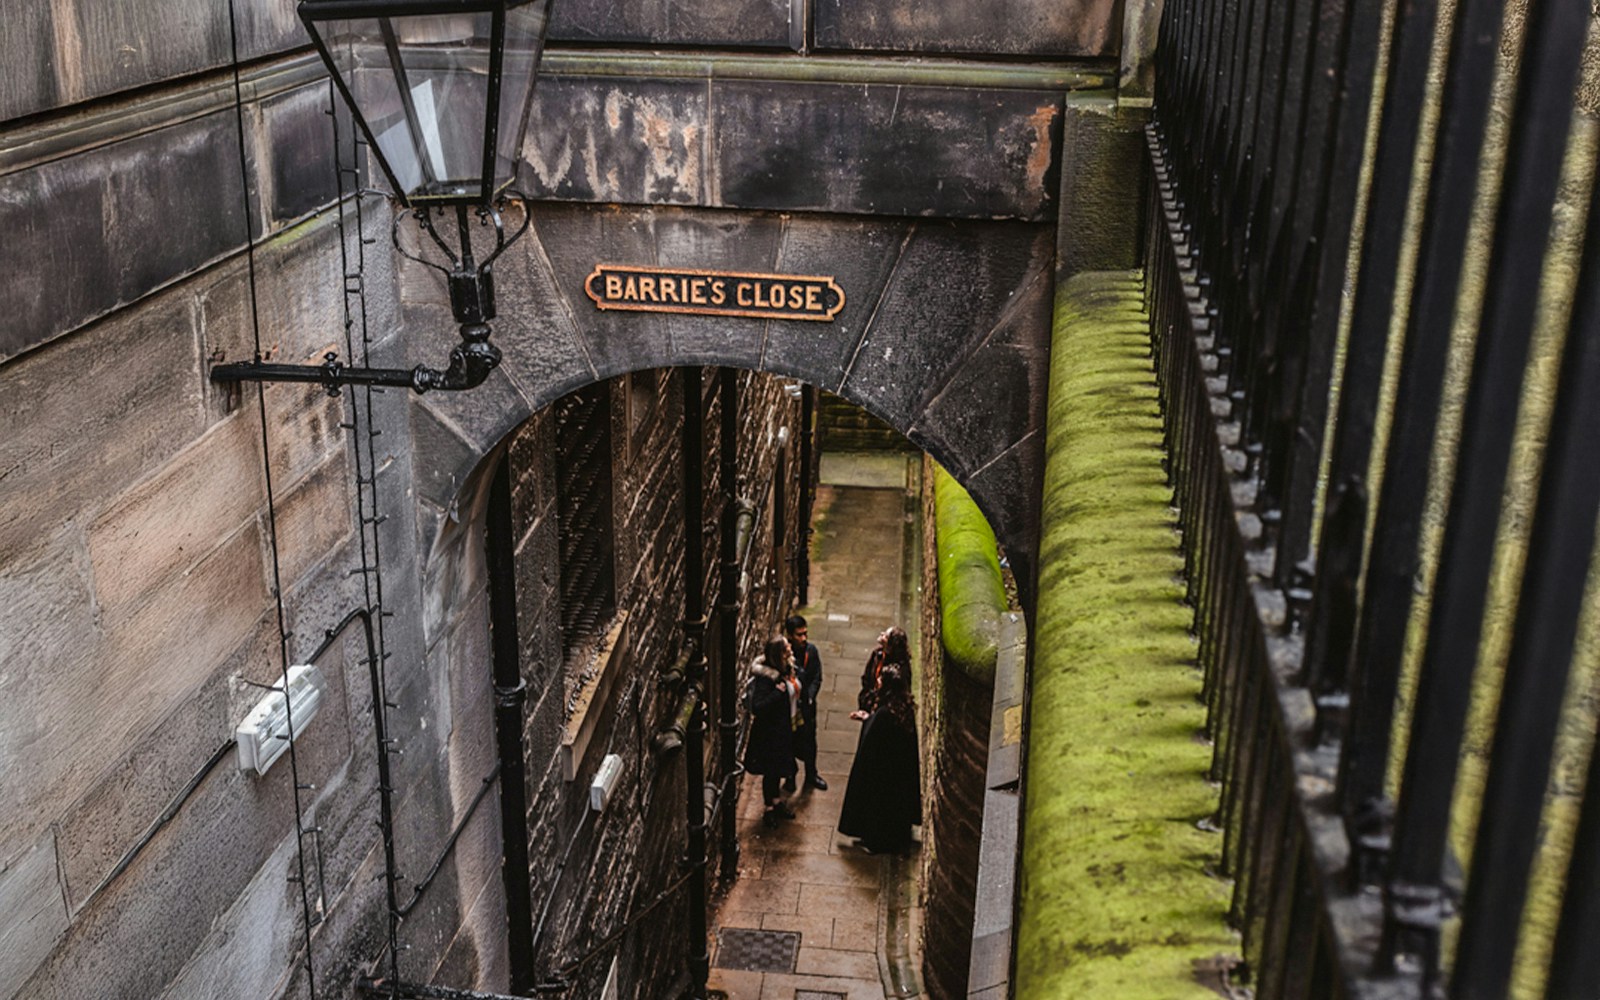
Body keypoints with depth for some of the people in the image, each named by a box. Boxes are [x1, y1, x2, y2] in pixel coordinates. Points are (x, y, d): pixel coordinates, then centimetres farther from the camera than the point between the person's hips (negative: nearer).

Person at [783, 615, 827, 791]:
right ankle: (790, 777, 33)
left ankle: (811, 775, 38)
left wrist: (809, 697, -15)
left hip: (807, 705, 3)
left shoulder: (811, 650, -7)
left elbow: (817, 678, -2)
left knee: (809, 742, 17)